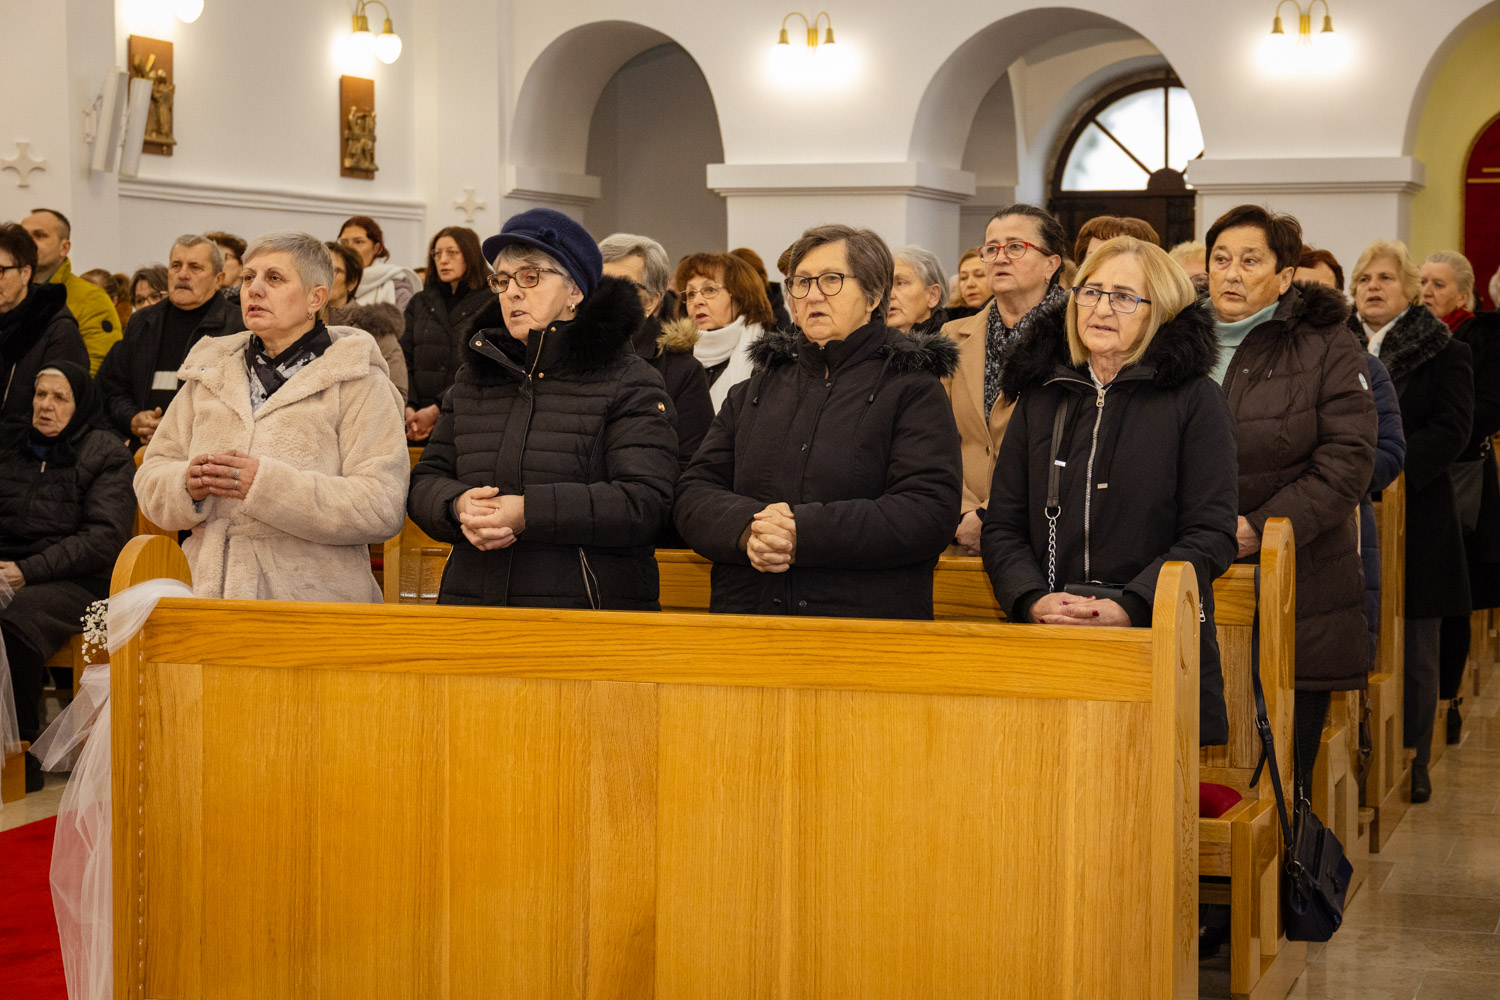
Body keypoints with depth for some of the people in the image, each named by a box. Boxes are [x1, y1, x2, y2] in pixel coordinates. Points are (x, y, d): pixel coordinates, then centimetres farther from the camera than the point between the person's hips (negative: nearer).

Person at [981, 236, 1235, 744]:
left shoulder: (1194, 399, 3)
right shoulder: (1039, 396, 14)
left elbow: (1210, 534, -4)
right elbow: (1002, 527, 10)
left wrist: (1128, 607, -16)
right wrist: (1034, 600, -10)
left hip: (1159, 641, -3)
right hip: (1049, 646, 3)